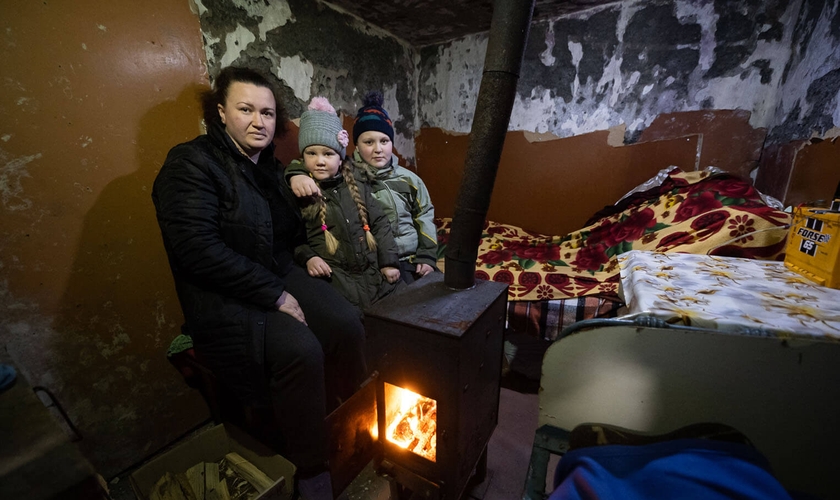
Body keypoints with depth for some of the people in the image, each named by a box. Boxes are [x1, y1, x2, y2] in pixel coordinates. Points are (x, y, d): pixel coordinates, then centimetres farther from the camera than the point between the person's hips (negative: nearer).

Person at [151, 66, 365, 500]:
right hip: (223, 298, -6)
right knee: (301, 350, -29)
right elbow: (197, 249, -21)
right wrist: (274, 294, -22)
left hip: (280, 279, 7)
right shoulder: (191, 163, -8)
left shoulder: (269, 165, 14)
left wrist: (299, 190, 4)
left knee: (347, 325, -17)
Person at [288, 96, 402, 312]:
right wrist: (307, 257, -12)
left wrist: (389, 261, 5)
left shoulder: (358, 188, 12)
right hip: (333, 274, -4)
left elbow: (380, 223, 12)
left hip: (372, 268, 4)